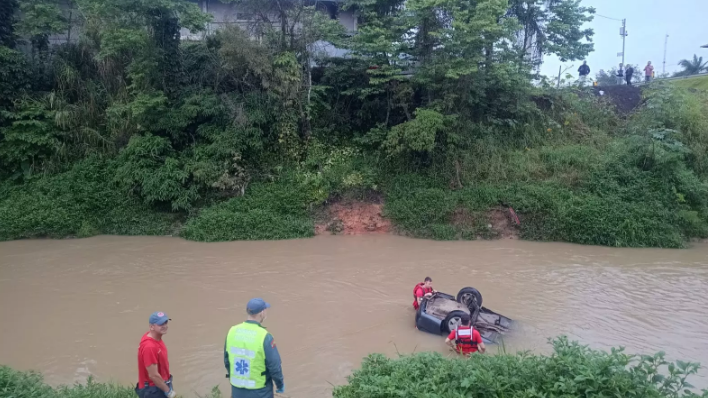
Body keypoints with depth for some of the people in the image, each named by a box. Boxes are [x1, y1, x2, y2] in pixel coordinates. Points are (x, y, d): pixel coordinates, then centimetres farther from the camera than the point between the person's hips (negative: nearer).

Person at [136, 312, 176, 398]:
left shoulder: (156, 338, -1)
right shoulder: (149, 347, -29)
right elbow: (153, 375, -27)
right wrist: (168, 391, -16)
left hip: (161, 385, 9)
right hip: (153, 390, -9)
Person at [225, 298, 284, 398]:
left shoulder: (233, 331, -10)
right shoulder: (264, 337, -27)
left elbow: (227, 359, 3)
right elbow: (274, 366, -19)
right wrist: (280, 384, 0)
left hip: (238, 389, 5)